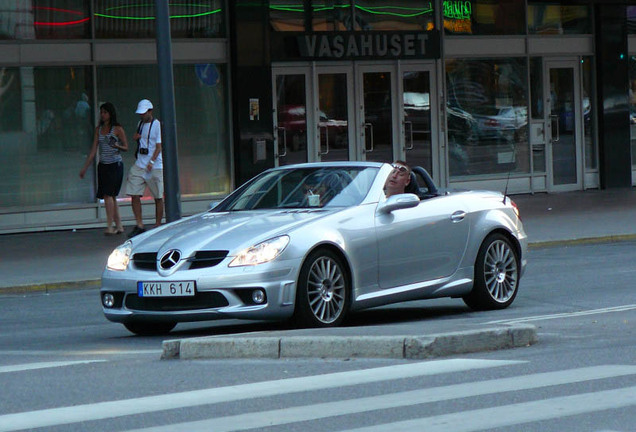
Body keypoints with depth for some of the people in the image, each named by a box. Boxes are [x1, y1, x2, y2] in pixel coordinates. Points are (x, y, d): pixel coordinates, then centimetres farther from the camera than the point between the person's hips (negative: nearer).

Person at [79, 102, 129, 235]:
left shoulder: (118, 129, -4)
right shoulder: (98, 129, 11)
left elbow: (126, 147, -1)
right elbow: (93, 150, 13)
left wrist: (117, 146, -23)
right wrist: (85, 168, 11)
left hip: (115, 164, -6)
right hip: (103, 165, 6)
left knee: (108, 194, -15)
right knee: (111, 196, 5)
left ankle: (110, 226, -16)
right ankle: (119, 226, 11)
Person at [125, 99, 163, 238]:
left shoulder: (157, 125, -6)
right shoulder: (140, 124, 14)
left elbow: (159, 146, -12)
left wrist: (152, 161, -25)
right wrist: (136, 137, 6)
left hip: (155, 167, -6)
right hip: (139, 165, 6)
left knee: (158, 198, 1)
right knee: (134, 195, -5)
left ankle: (157, 226, 9)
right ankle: (139, 225, -2)